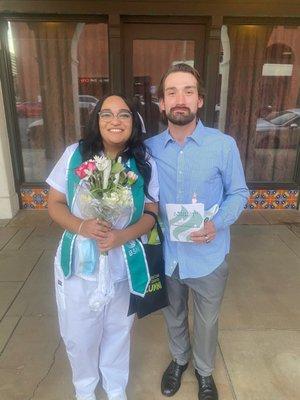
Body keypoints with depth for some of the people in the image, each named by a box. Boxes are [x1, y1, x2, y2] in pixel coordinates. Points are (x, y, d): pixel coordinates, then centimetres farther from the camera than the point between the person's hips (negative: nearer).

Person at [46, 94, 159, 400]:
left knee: (118, 332, 22)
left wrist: (123, 235, -24)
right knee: (78, 335, 19)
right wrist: (81, 226, -24)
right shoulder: (75, 154, -9)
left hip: (124, 268, 1)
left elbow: (151, 213, -5)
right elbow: (54, 204, -4)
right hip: (78, 266, 0)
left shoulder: (146, 164, -8)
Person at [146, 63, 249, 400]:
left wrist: (217, 223, -21)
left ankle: (204, 370, 52)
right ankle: (178, 359, 56)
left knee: (207, 320, 21)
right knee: (173, 316, 25)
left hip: (208, 256, -1)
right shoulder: (149, 148, -6)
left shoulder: (224, 145, -14)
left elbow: (238, 193, -4)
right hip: (166, 254, 2)